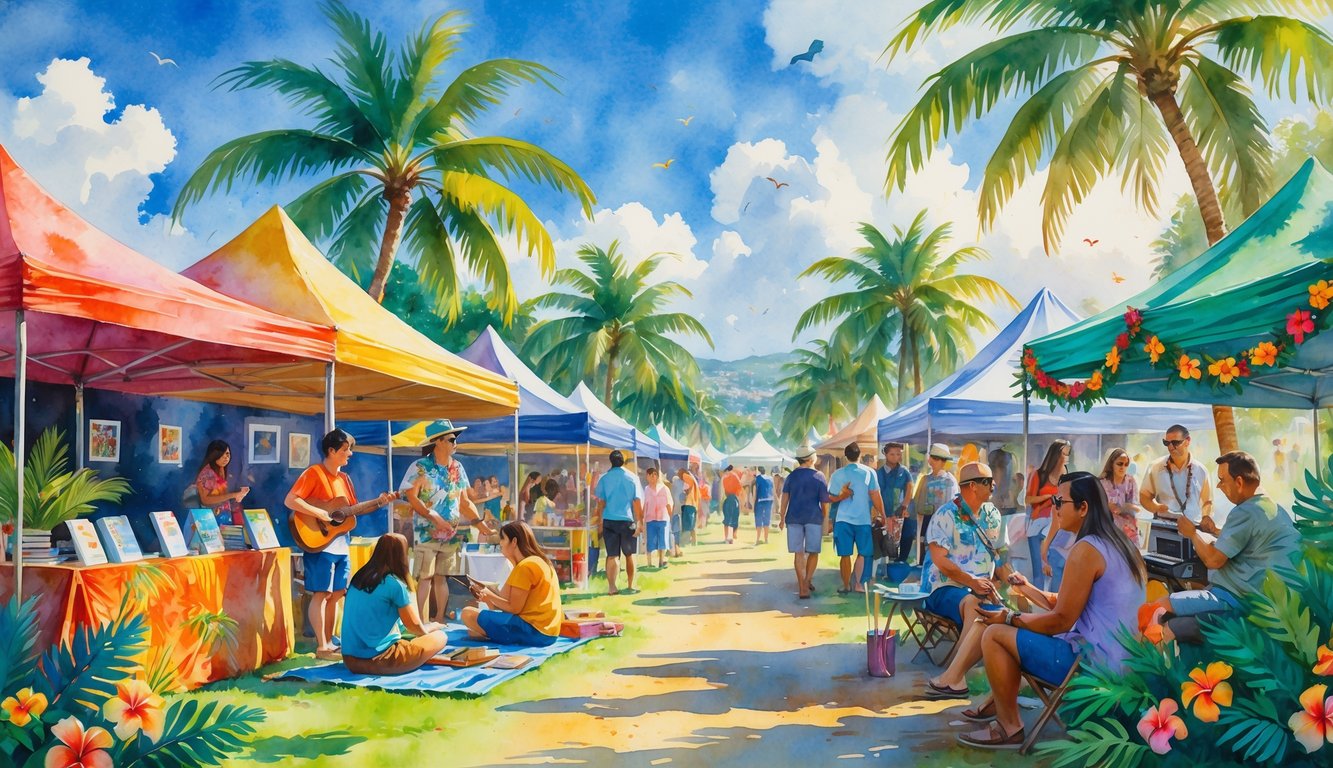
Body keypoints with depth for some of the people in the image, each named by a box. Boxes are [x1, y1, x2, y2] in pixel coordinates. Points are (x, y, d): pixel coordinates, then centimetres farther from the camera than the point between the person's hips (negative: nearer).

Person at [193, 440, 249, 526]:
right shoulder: (207, 473, -14)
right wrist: (233, 495, -22)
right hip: (213, 517, -7)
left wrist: (239, 492, -6)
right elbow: (205, 499, -19)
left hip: (226, 514, 7)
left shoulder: (223, 470, 8)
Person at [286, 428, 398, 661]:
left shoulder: (344, 478, 14)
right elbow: (290, 501, -18)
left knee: (336, 594, 10)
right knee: (321, 593, -6)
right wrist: (320, 513, -24)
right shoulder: (314, 472, -10)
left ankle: (329, 643, 18)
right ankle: (321, 647, -1)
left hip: (341, 544, 8)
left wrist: (378, 502, 4)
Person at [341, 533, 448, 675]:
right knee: (440, 637, 4)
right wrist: (432, 627, 21)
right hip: (378, 660, -8)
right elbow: (415, 627, -2)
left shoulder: (359, 577, 8)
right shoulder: (394, 584, -12)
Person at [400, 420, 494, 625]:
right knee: (425, 577, -5)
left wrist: (480, 522, 8)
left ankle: (440, 621, 13)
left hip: (452, 533, 5)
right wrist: (434, 517, -19)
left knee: (442, 576, 7)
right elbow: (411, 497, -12)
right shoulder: (420, 467, -6)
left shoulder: (457, 468, 11)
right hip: (427, 532, -5)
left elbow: (465, 501, 16)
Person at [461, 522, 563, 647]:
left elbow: (514, 608, -12)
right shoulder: (539, 561, 16)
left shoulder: (526, 566, -14)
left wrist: (490, 596, 0)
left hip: (533, 630, -10)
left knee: (468, 614, -12)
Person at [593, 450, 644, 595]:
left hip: (609, 521, 0)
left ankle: (611, 587, -9)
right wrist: (640, 521, 2)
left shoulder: (604, 478, 1)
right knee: (629, 555, 14)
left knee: (612, 555, 2)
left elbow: (601, 502, 1)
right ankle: (630, 586, 21)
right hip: (628, 520, 0)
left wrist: (599, 520, 8)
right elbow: (637, 501, -3)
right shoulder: (632, 478, -1)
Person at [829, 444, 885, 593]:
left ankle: (846, 586, 10)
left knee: (845, 555, 7)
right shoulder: (869, 472, -4)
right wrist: (882, 515, 2)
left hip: (843, 520, 1)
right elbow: (875, 496, -5)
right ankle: (858, 584, 3)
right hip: (863, 519, -1)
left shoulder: (837, 474, 1)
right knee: (863, 553, 11)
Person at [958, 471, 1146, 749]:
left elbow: (1060, 620, -17)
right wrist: (1026, 588, 17)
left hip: (1094, 664, -11)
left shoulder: (1087, 549, -19)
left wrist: (1009, 618, -5)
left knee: (994, 635, -7)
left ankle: (1009, 728, 4)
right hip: (1119, 660, 11)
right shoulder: (1117, 544, 11)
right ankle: (998, 702, 29)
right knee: (1017, 628, 23)